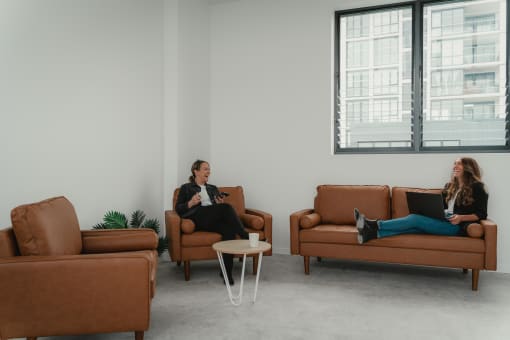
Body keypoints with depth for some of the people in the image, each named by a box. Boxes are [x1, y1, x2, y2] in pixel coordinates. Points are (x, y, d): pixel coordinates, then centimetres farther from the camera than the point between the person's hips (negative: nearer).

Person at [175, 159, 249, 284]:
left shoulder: (213, 188, 31)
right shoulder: (186, 188, 19)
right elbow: (178, 209, 9)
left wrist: (221, 203, 2)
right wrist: (191, 203, -10)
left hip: (214, 220, 4)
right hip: (197, 218, -4)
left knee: (229, 229, -34)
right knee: (227, 207, -32)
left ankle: (226, 271, -32)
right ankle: (245, 236, -29)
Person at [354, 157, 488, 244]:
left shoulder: (476, 187, 3)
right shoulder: (450, 186, 24)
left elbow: (481, 214, -2)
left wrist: (461, 217, -18)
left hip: (456, 226, -6)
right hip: (442, 222, 6)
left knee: (415, 219, -26)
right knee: (414, 223, -24)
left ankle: (375, 225, -35)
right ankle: (373, 233, -42)